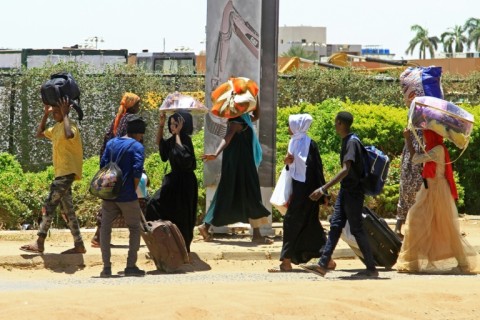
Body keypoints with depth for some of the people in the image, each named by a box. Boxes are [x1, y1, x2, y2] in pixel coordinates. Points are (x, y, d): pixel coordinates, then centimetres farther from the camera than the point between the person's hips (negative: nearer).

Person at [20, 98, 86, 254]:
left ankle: (39, 243, -14)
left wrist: (65, 114, -25)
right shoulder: (56, 128, 16)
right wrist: (45, 114, 17)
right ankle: (79, 245, 8)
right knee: (67, 210, 8)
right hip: (61, 173, 10)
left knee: (49, 205, -13)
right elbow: (39, 134, 29)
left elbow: (68, 135, -37)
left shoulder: (70, 125, -12)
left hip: (68, 172, -10)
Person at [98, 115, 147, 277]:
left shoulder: (111, 143, 10)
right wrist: (133, 190, -3)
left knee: (105, 229, 9)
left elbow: (103, 165, 6)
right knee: (135, 229, 10)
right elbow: (137, 171, -15)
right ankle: (131, 266, 5)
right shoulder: (137, 147, -5)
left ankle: (106, 267, 1)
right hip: (127, 196, -4)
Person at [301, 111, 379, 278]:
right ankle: (323, 265, 6)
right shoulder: (346, 141, 10)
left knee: (356, 229, -5)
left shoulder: (352, 142, -19)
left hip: (353, 192, -9)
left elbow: (345, 170, -29)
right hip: (345, 190, 9)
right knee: (335, 225, 6)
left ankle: (371, 269, 2)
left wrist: (323, 189, -34)